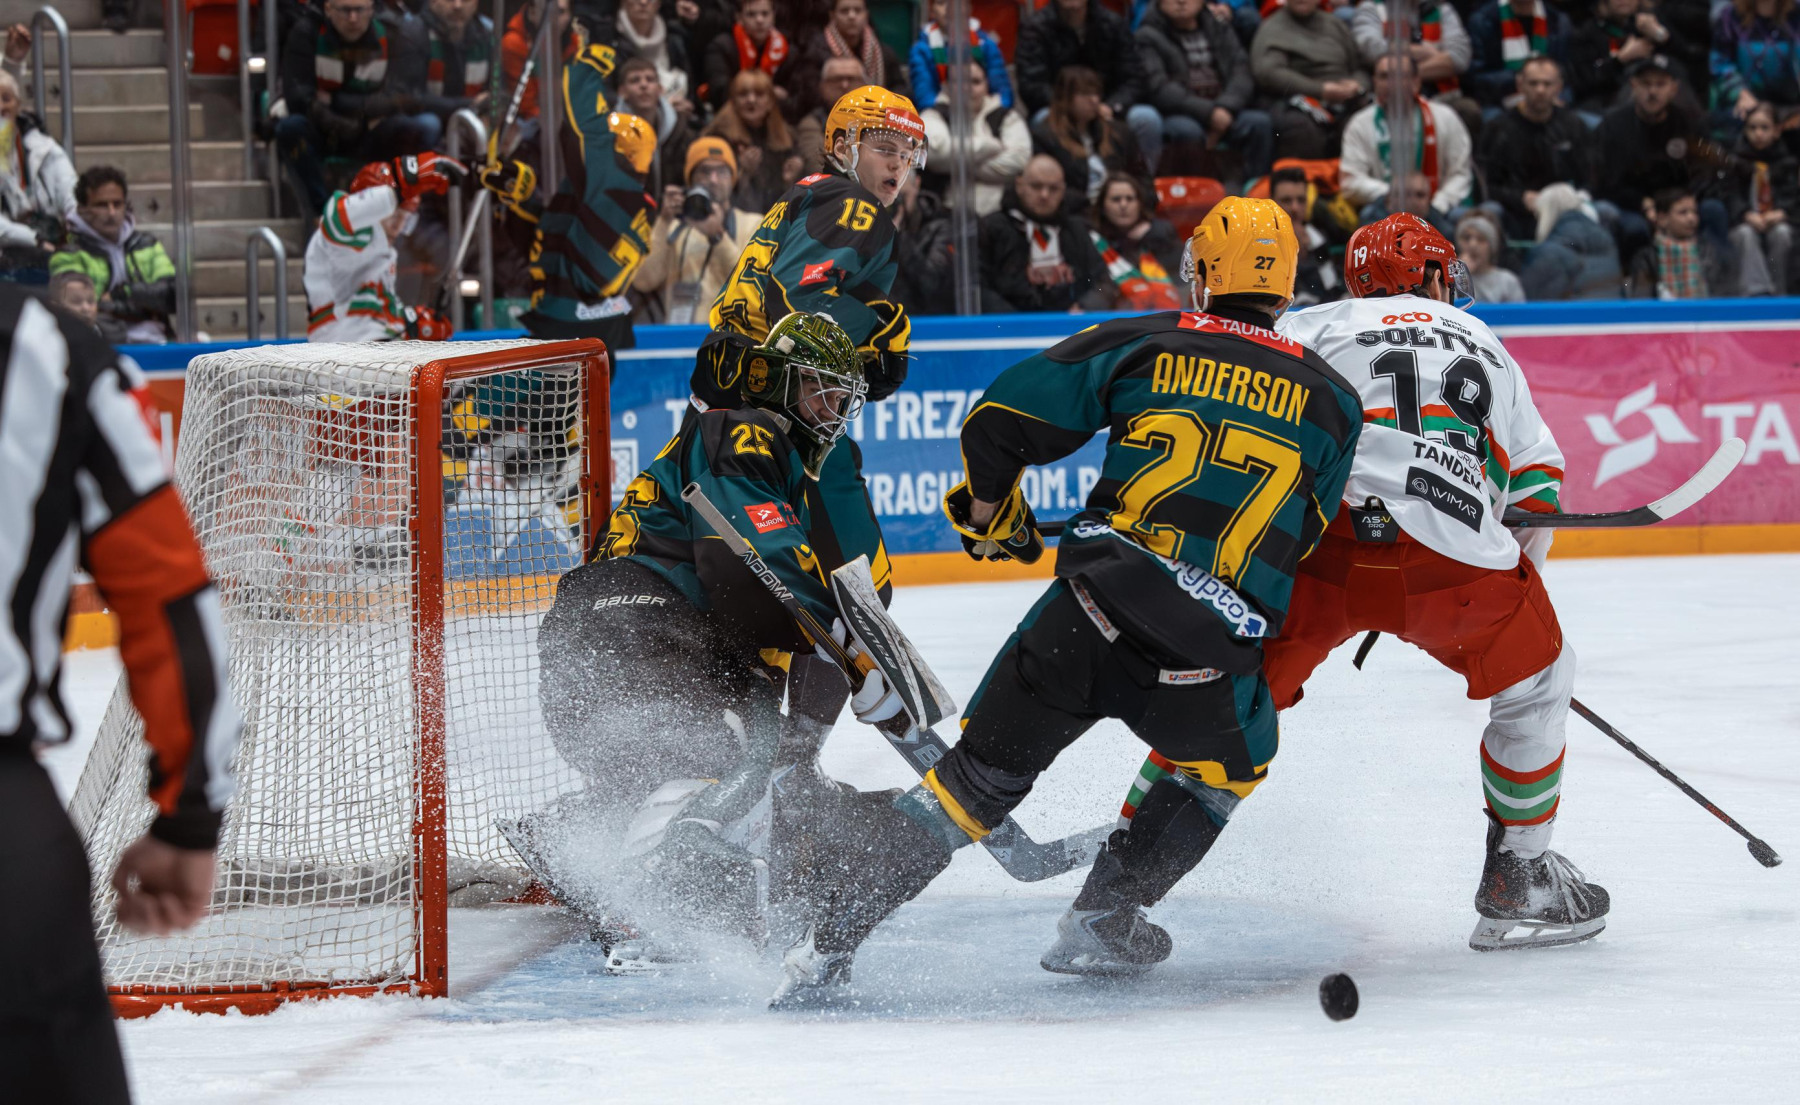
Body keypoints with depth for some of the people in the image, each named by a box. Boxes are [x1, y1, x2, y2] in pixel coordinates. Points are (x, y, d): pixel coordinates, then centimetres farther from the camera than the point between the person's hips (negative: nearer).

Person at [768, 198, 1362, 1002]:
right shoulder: (1332, 401, 11)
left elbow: (1000, 420, 9)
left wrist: (990, 516, 28)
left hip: (1087, 613, 1)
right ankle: (1103, 920, 24)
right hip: (1210, 660, -1)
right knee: (1232, 760, 32)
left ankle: (827, 947, 4)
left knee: (978, 778, 12)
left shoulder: (1138, 346, 9)